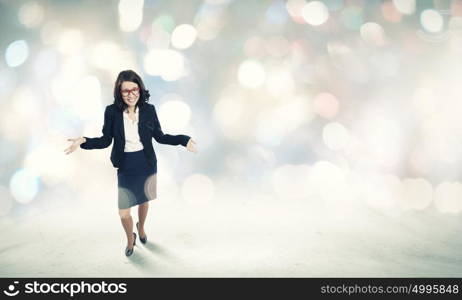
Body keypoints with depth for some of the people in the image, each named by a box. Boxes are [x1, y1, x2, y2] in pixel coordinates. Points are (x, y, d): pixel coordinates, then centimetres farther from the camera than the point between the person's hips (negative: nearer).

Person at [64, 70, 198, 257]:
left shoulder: (149, 110, -12)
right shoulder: (112, 111, -14)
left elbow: (159, 136, -2)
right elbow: (105, 141, -7)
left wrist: (183, 140, -13)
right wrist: (83, 142, -23)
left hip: (147, 165, 1)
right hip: (125, 168, -1)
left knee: (143, 201, 23)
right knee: (123, 212, 1)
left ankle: (141, 228, 55)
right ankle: (130, 239, 34)